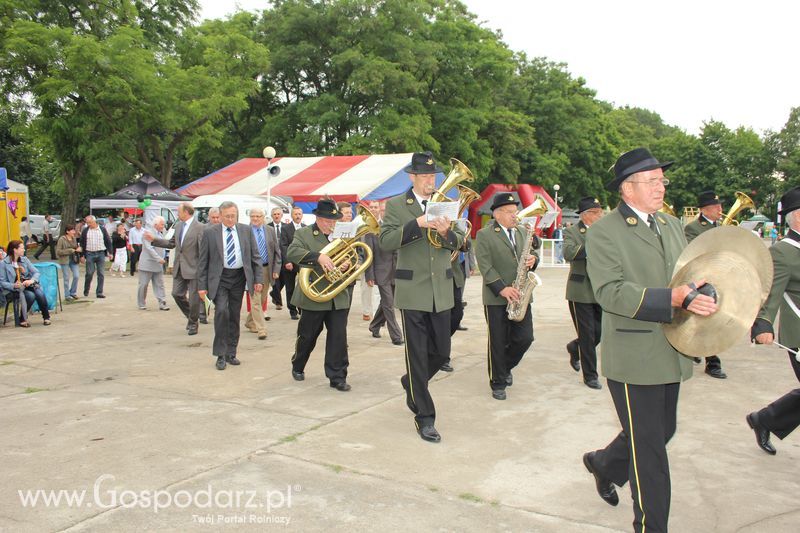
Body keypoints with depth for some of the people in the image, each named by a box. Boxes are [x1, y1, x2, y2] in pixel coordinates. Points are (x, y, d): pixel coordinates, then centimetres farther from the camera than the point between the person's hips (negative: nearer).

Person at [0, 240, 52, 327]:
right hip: (13, 290, -4)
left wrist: (31, 280, -16)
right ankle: (21, 319, -14)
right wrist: (13, 285, -25)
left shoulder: (25, 259, 10)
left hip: (28, 286, 4)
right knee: (31, 295, -31)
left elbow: (36, 272, 5)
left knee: (40, 293, -27)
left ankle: (46, 317, -12)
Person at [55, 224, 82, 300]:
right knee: (66, 278, 2)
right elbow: (58, 251, -13)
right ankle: (67, 295, 13)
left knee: (76, 276, -2)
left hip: (74, 260, 5)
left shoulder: (74, 238, 7)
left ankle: (73, 292, 16)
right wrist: (70, 250, -17)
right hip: (65, 260, -5)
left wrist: (78, 249, -2)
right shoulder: (62, 239, -10)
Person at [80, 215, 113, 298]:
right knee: (89, 273, -2)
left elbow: (108, 241, 8)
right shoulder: (85, 231, 4)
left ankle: (99, 292, 4)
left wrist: (110, 252, 3)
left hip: (101, 254, 1)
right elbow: (82, 243, 6)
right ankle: (86, 291, 17)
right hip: (90, 254, -1)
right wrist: (82, 255, 1)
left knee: (101, 274, 0)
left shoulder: (102, 229, 5)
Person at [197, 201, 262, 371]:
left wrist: (258, 279, 0)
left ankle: (231, 353, 21)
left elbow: (255, 256, 7)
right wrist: (202, 285, -5)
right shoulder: (210, 232, -2)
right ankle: (220, 355, -7)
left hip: (239, 277, 3)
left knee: (235, 316, 8)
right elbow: (202, 261, -1)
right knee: (221, 311, -19)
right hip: (219, 278, -3)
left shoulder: (246, 230, 4)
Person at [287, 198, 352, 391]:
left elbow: (355, 262, 11)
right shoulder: (303, 234, -1)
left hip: (339, 297, 3)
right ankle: (298, 367, 37)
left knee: (339, 338, -1)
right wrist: (318, 257, -32)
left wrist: (348, 265, -14)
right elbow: (292, 252, -20)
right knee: (307, 337, 13)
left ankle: (337, 377, 8)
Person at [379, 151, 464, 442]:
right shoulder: (396, 205, -1)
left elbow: (459, 242, 4)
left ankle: (412, 383, 40)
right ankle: (424, 417, 11)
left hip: (441, 290, 4)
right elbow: (385, 241, -14)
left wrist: (447, 232, -18)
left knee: (441, 352, 11)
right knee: (417, 355, 1)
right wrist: (417, 224, -24)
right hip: (412, 290, -4)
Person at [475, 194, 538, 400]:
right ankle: (498, 384, 16)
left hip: (519, 296, 5)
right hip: (496, 298, -5)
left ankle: (506, 366, 30)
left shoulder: (523, 232, 13)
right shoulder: (484, 235, -6)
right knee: (498, 343, 3)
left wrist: (533, 259, -7)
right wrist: (502, 289, -21)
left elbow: (532, 254, 18)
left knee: (525, 338, 3)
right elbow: (485, 266, -12)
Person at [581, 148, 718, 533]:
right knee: (649, 451, 2)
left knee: (663, 431, 21)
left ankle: (604, 464, 46)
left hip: (672, 354, 8)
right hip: (634, 358, -8)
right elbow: (611, 292, -23)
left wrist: (701, 295, -4)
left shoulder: (671, 225, 13)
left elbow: (688, 275, 19)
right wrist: (675, 298, -31)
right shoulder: (604, 232, -12)